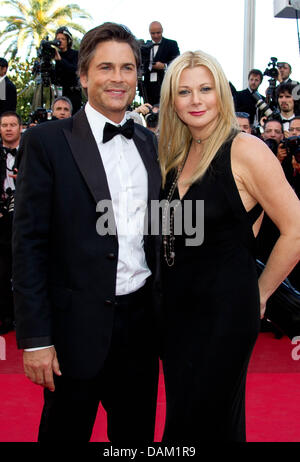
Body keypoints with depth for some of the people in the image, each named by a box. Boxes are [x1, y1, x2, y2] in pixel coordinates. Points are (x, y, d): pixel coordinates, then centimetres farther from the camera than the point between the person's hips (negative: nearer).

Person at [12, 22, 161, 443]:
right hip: (77, 328, -5)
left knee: (137, 434, 18)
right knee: (66, 431, 12)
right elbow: (29, 243, -10)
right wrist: (35, 338, -13)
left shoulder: (149, 143, 9)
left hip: (142, 323, 5)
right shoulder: (47, 141, -7)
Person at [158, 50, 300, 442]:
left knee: (207, 423, 6)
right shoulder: (175, 155, 7)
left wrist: (259, 293, -8)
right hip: (175, 306, 7)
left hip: (224, 310, -7)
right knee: (180, 411, 19)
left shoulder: (245, 149, -15)